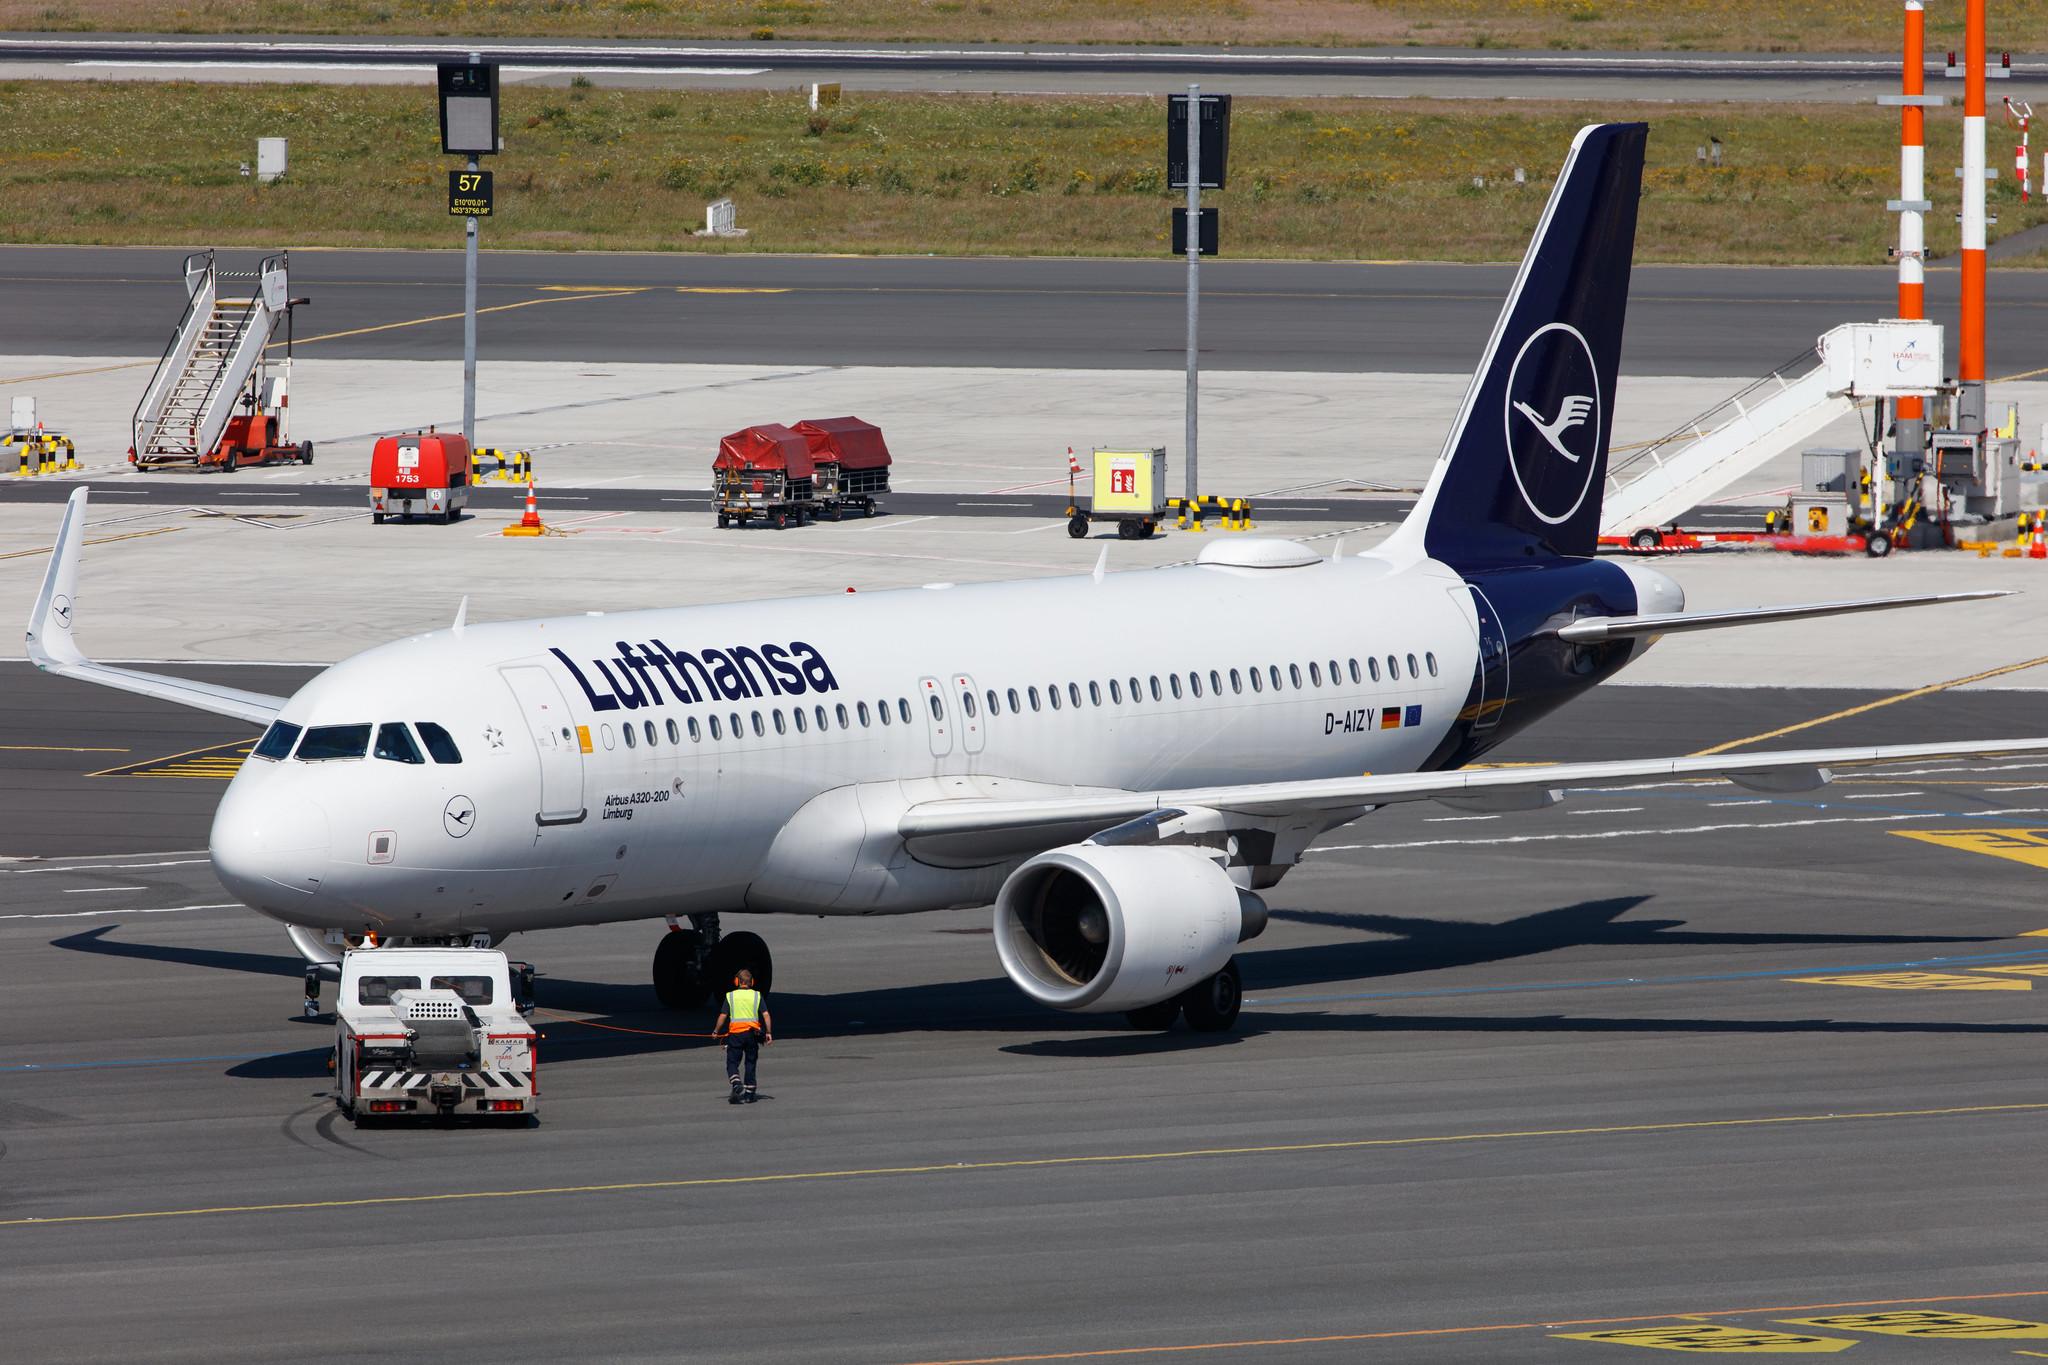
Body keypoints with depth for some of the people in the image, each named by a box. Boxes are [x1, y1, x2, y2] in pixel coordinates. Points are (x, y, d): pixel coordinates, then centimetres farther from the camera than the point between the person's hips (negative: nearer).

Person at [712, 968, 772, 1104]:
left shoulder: (730, 996, 1)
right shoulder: (757, 995, 4)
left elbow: (723, 1016, -1)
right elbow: (766, 1015, -3)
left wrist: (716, 1031, 12)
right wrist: (769, 1032, 2)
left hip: (735, 1033, -2)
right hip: (753, 1034, 2)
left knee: (732, 1063, 3)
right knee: (750, 1064, 11)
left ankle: (736, 1083, -24)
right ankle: (749, 1094, 12)